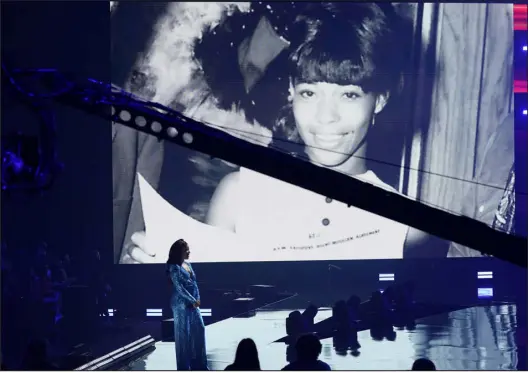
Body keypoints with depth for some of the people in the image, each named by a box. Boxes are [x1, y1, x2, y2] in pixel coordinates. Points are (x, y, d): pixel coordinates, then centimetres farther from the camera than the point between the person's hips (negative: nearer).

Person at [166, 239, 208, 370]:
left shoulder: (188, 264, 12)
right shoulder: (174, 267, -13)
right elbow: (179, 287, -18)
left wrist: (197, 299, 4)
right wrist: (193, 301, -16)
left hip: (193, 302, 8)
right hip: (181, 304, -8)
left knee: (199, 329, 9)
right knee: (183, 333, -1)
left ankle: (198, 363, 18)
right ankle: (184, 366, 8)